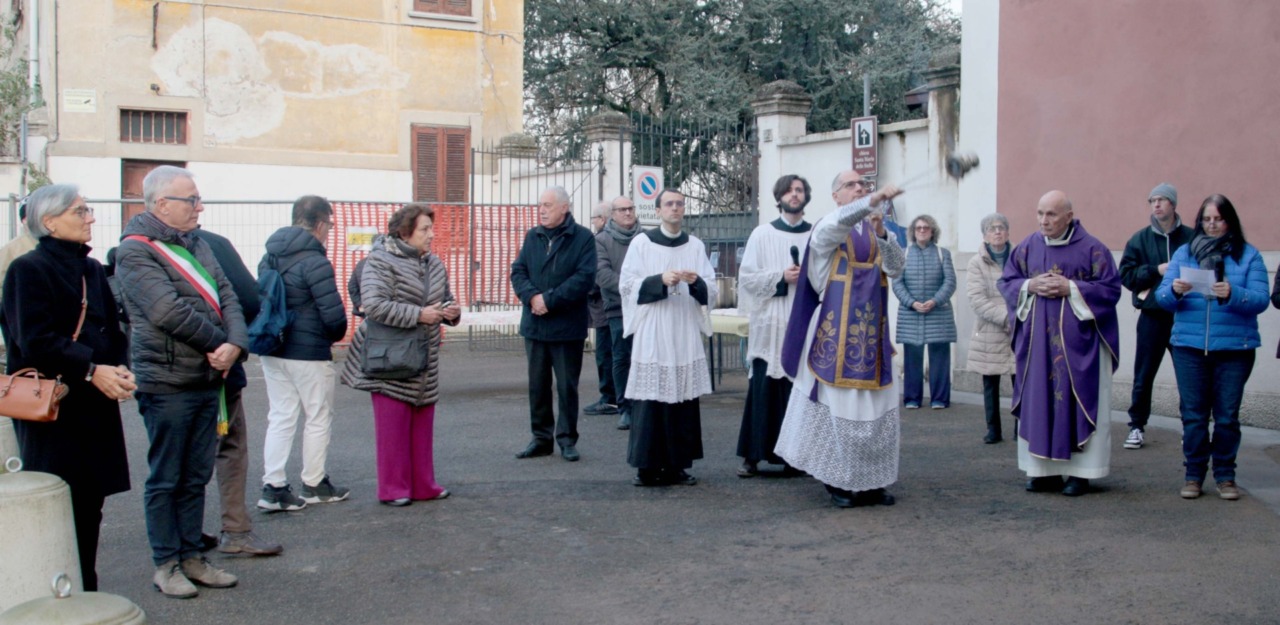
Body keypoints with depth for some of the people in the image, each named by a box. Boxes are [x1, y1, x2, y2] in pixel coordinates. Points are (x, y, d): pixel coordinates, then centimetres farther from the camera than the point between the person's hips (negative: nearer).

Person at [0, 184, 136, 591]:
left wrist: (120, 368, -3)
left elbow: (112, 331, 16)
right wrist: (91, 370, -21)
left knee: (90, 503, 10)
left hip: (95, 406, 7)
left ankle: (85, 592, 21)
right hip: (51, 408, -7)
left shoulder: (92, 270, 15)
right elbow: (35, 341, -16)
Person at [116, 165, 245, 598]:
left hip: (208, 380, 7)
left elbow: (227, 299, 7)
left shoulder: (197, 245, 14)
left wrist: (235, 344, -12)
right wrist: (218, 345, -11)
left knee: (196, 477, 13)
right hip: (167, 383, -7)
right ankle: (166, 565, 14)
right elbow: (169, 312, -19)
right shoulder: (135, 251, -9)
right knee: (166, 479, 3)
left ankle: (191, 557, 23)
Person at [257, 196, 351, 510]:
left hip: (272, 351, 7)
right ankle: (314, 485, 19)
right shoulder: (315, 262, -18)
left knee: (280, 418, 11)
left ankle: (273, 487, 8)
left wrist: (273, 334, 13)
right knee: (318, 419, 9)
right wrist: (335, 336, 0)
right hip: (309, 354, -7)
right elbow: (334, 314, -20)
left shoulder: (269, 257, 7)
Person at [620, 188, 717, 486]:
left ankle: (677, 464, 10)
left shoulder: (696, 246, 12)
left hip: (686, 334, 3)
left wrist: (697, 282, -12)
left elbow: (711, 290, 9)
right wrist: (661, 280, -15)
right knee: (650, 400, -5)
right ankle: (647, 466, 3)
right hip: (651, 333, -3)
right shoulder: (642, 243, 4)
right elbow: (627, 284, -2)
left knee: (683, 398, 1)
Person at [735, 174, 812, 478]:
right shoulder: (762, 234, 5)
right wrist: (781, 277, -11)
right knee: (764, 389, -3)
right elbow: (747, 276, 0)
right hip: (770, 324, -1)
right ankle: (752, 455, 4)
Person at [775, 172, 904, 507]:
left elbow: (896, 268, -1)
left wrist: (882, 234, -17)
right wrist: (875, 199, -40)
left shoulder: (875, 231, 14)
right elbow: (838, 222, -26)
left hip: (872, 332, 5)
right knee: (837, 403, -3)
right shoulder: (826, 228, 0)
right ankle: (838, 480, 7)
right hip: (837, 331, -5)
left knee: (875, 407, 4)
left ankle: (870, 481, 13)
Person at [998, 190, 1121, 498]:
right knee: (1038, 401, 4)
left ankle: (1080, 472, 7)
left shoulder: (1092, 248, -4)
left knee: (1076, 401, -1)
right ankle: (1044, 469, 12)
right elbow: (1006, 282, 11)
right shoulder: (1027, 247, 7)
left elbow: (1111, 288, -5)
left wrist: (1071, 288, -15)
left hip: (1077, 340, -3)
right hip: (1036, 338, 4)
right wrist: (1029, 286, -9)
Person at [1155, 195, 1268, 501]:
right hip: (1190, 346, 1)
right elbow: (1163, 297, 2)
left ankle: (1225, 475, 16)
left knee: (1227, 415, 3)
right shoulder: (1184, 253, 8)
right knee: (1193, 414, 4)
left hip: (1235, 347, -1)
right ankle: (1194, 474, 14)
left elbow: (1260, 300, -8)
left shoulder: (1248, 255, 2)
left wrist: (1233, 294, -27)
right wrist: (1174, 290, -20)